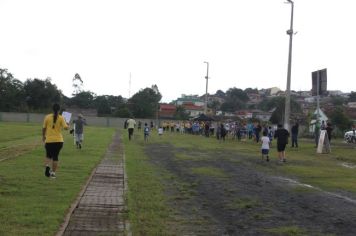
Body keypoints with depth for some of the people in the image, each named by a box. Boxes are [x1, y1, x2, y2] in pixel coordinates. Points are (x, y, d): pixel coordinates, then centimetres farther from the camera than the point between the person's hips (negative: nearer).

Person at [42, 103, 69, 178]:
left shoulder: (47, 117, 0)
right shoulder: (61, 118, -4)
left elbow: (44, 128, 4)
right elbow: (65, 127, -10)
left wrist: (43, 136, 20)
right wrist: (68, 126, 13)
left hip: (49, 140, 1)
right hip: (58, 140, 0)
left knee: (48, 156, 17)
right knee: (55, 157, 9)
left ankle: (47, 166, -11)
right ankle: (53, 173, 9)